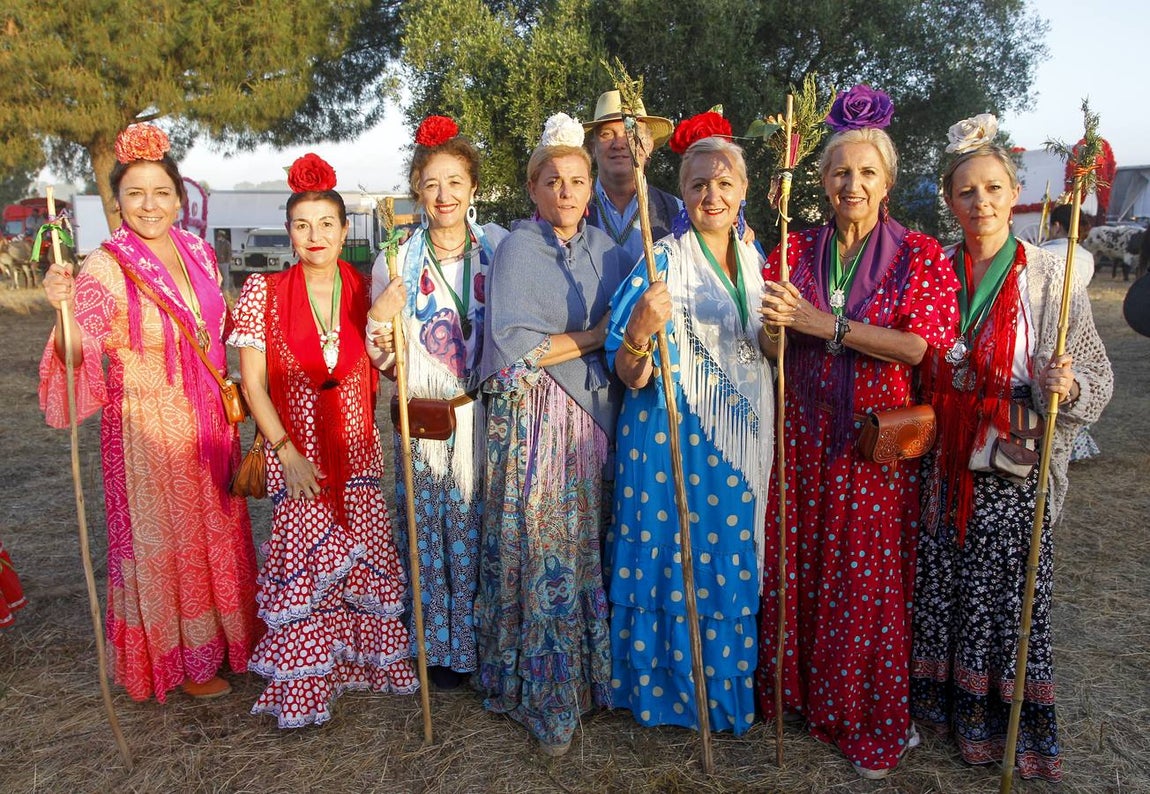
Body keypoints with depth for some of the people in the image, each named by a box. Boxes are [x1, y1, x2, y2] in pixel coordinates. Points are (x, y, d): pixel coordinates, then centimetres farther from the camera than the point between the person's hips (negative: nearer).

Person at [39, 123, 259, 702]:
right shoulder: (106, 267, -16)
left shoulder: (197, 252, 2)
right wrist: (64, 309, -43)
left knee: (217, 533, 18)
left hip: (207, 422, 6)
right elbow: (79, 356, -26)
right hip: (148, 430, -6)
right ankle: (181, 661, 28)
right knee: (162, 540, 8)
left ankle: (223, 640, 39)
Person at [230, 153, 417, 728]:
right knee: (303, 561, -1)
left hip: (357, 449, 3)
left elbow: (386, 372, 4)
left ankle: (368, 658, 28)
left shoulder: (365, 291, 1)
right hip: (296, 452, -2)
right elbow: (252, 383, -5)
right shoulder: (264, 293, -5)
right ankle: (303, 683, 16)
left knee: (365, 558, 7)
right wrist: (287, 452, -11)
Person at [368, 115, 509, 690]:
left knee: (482, 532, 7)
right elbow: (383, 362, 4)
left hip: (486, 418, 0)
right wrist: (379, 338, -17)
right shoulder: (397, 261, 2)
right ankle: (438, 647, 26)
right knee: (428, 533, 7)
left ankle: (487, 645, 27)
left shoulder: (500, 249, 2)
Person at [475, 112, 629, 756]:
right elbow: (514, 347, -13)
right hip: (532, 420, -4)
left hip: (593, 418, 4)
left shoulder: (606, 249, 11)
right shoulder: (517, 249, -3)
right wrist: (596, 337, -9)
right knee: (541, 549, -2)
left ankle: (589, 673, 24)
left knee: (588, 547, 7)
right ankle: (541, 692, 12)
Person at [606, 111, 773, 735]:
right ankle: (672, 687, 26)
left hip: (745, 438, 6)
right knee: (678, 556, 5)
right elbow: (629, 376, -15)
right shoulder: (663, 262, -11)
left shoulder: (754, 259, 8)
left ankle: (731, 680, 36)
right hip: (674, 439, -5)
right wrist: (641, 334, -36)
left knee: (735, 560, 15)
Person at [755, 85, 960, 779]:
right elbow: (772, 346, 6)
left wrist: (824, 324, -17)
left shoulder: (920, 255, 0)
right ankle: (801, 692, 28)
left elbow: (917, 346, -13)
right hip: (805, 434, 3)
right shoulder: (796, 251, 9)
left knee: (872, 575, 2)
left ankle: (872, 721, 21)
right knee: (799, 563, 7)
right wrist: (776, 324, -17)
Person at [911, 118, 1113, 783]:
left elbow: (1096, 377, -6)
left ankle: (1011, 727, 27)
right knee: (942, 588, 13)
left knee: (1008, 595, 6)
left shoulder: (1050, 276, -6)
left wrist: (1065, 386, -26)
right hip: (943, 466, 3)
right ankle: (948, 705, 34)